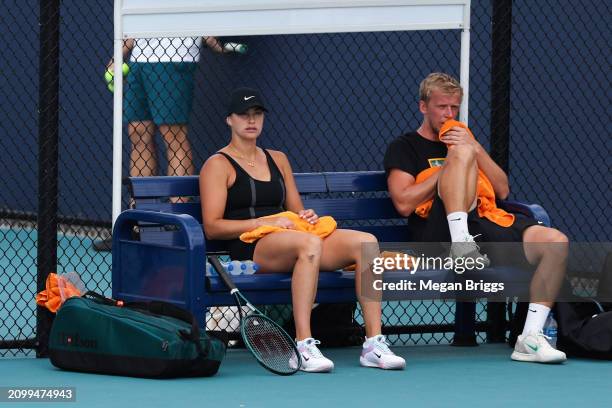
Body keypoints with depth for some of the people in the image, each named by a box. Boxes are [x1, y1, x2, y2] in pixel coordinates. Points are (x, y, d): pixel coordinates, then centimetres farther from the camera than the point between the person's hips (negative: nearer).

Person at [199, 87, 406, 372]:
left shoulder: (278, 159, 28)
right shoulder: (218, 165, 7)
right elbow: (212, 227, -4)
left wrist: (307, 217, 4)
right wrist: (263, 222, -14)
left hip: (291, 240, 7)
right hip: (250, 249, -7)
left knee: (365, 242, -20)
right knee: (310, 243, -40)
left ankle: (373, 344, -26)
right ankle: (303, 346, -44)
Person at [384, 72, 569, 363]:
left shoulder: (462, 139, 33)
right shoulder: (404, 148, 15)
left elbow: (502, 191, 20)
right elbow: (404, 204, -4)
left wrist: (476, 149, 7)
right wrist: (451, 164, 0)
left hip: (486, 225, 6)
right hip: (441, 234, -6)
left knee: (556, 242, -18)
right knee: (462, 152, -26)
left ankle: (530, 339, -21)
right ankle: (462, 246, -43)